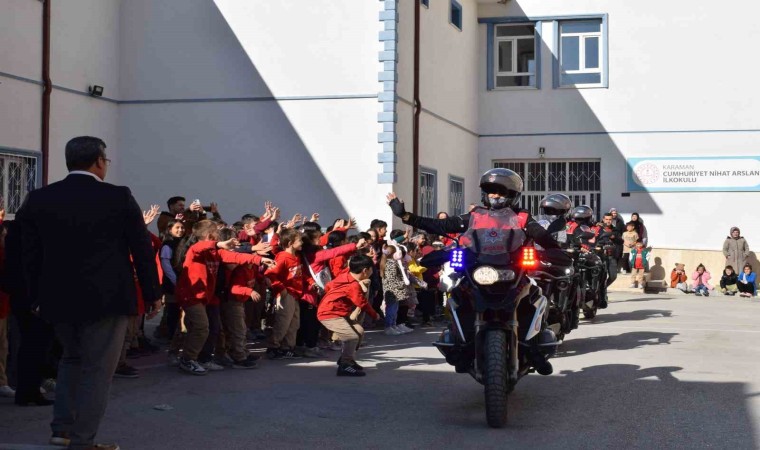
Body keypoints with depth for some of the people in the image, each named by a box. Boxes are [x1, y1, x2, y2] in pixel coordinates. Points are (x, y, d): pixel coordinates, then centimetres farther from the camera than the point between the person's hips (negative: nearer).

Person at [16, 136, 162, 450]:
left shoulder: (38, 200, 1)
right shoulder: (119, 198, -9)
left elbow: (29, 254, 6)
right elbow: (142, 249, -5)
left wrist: (36, 296, 15)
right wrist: (152, 293, 4)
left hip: (57, 297, 4)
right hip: (106, 297, -4)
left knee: (72, 357, 24)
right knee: (98, 368, 5)